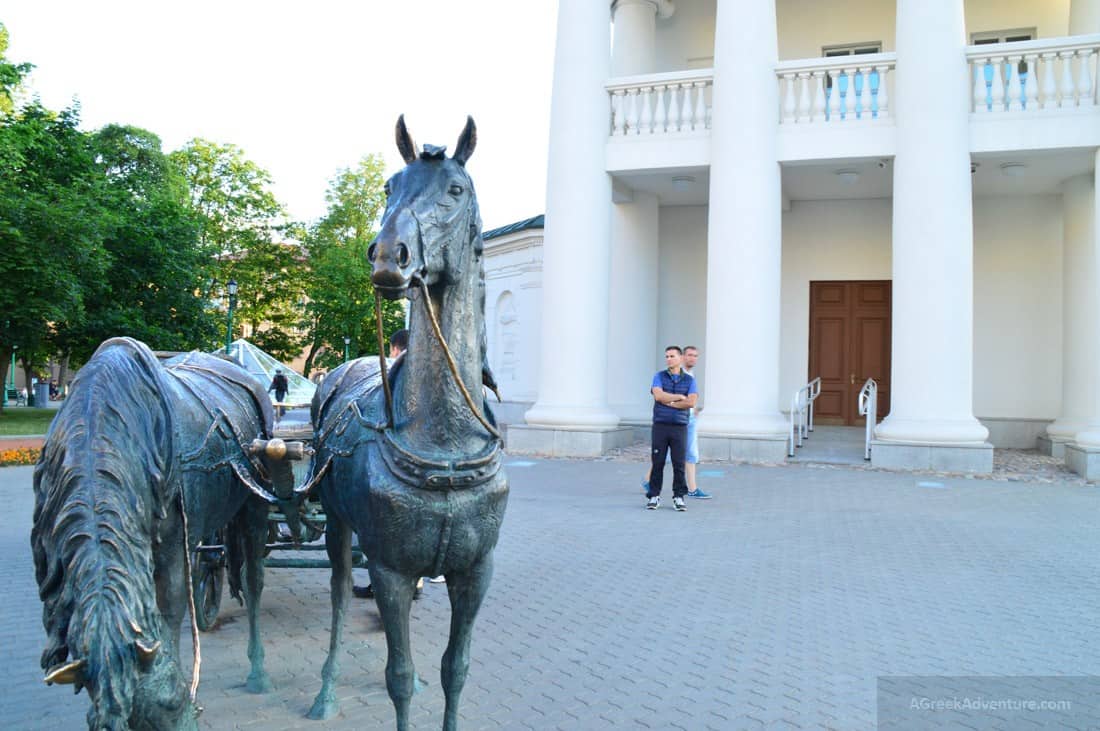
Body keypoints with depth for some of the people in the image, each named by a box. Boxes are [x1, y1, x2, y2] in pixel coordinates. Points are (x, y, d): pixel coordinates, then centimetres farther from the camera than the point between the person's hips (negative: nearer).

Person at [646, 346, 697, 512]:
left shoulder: (689, 380, 7)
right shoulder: (659, 376, 6)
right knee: (657, 463, 0)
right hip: (660, 425, 0)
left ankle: (678, 497, 9)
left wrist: (668, 401, -8)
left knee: (679, 464, 0)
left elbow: (691, 402, -9)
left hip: (680, 427, 1)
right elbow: (658, 395, -13)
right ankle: (654, 496, 8)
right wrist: (680, 397, -6)